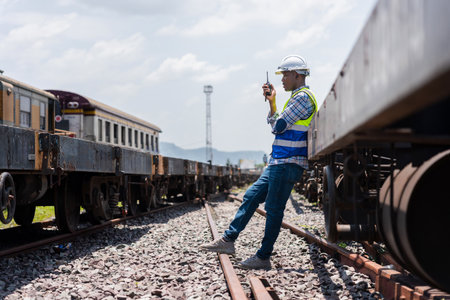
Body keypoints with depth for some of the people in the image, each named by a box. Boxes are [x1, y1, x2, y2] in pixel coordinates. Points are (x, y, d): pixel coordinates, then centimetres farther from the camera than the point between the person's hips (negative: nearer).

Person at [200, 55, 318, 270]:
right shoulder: (297, 98, 21)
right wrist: (271, 102, 15)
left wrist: (272, 104, 5)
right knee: (251, 197, 10)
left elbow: (278, 126, -15)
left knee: (274, 209, -6)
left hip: (288, 164, -10)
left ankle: (263, 257, 0)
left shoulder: (303, 97, -12)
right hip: (278, 163, 10)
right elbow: (276, 127, 24)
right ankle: (228, 239, 14)